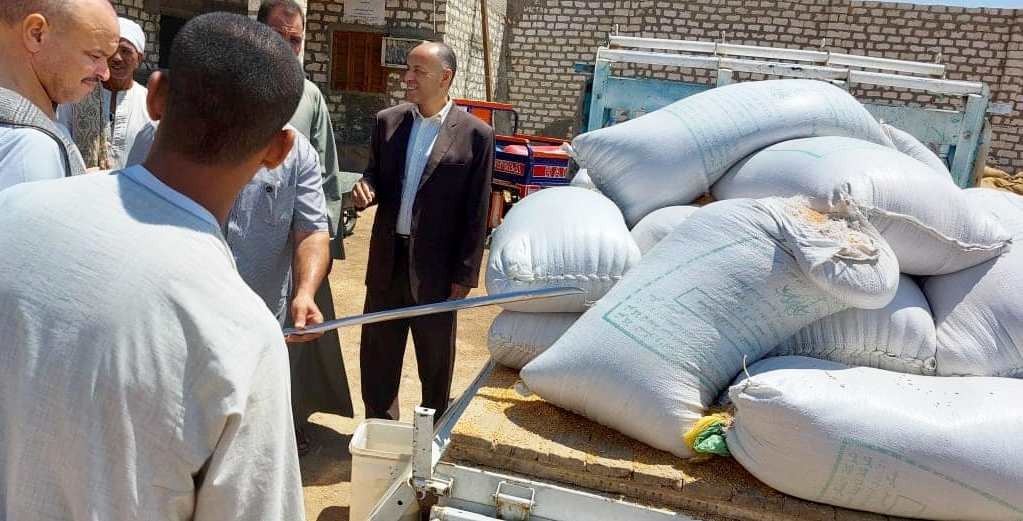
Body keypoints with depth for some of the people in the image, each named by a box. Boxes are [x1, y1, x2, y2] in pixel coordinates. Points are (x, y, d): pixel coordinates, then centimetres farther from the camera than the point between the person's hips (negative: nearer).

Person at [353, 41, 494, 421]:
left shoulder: (475, 135, -8)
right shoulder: (387, 121, 3)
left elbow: (476, 214, -7)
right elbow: (375, 176, 14)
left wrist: (465, 276, -8)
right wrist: (365, 189, -11)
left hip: (436, 267, -4)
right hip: (387, 261, 4)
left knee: (435, 361, 13)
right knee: (377, 356, 16)